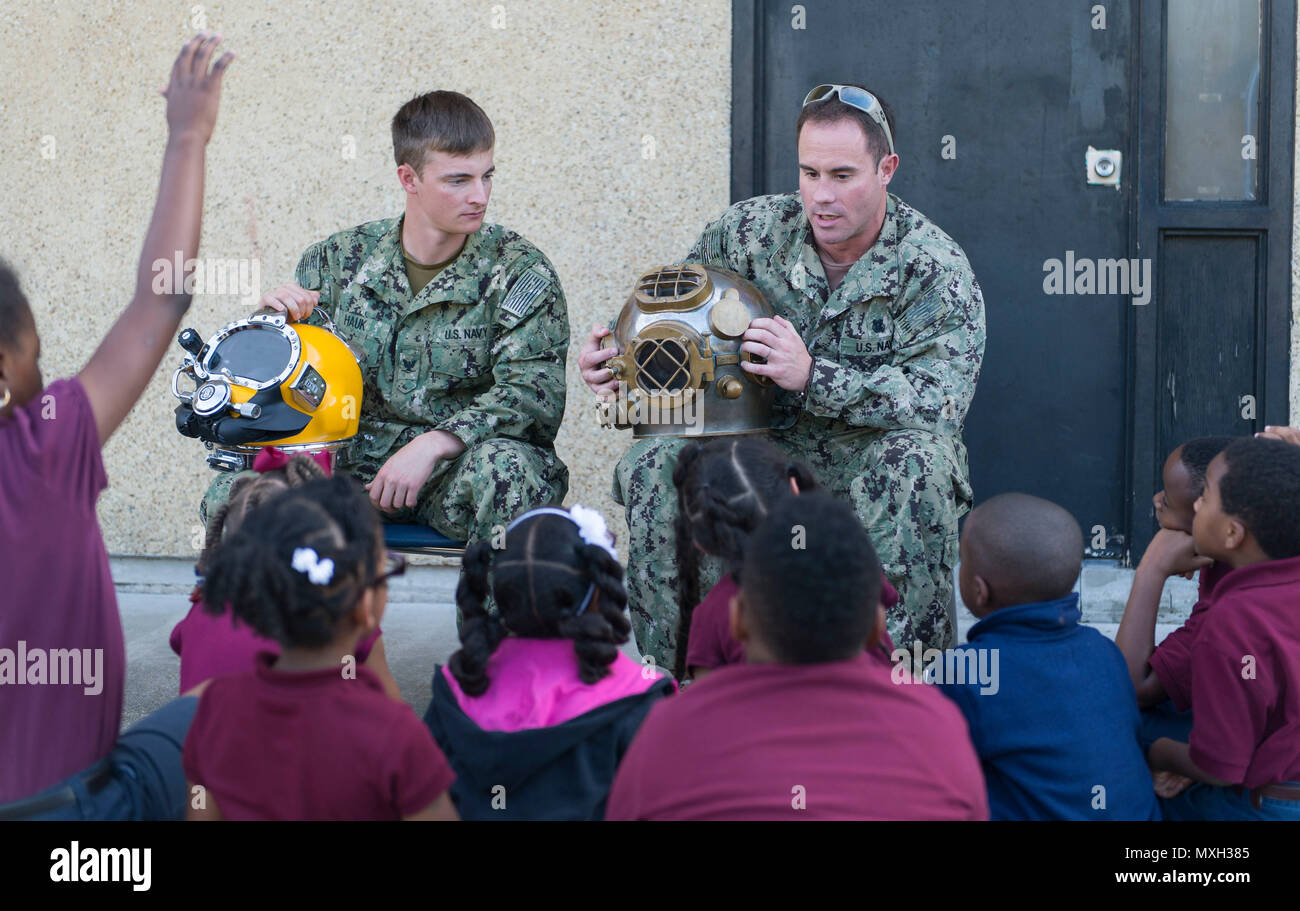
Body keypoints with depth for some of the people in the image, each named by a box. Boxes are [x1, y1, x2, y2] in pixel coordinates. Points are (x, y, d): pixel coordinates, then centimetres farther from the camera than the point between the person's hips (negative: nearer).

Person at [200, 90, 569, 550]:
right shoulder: (339, 259, 7)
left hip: (457, 472, -2)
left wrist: (434, 444, -28)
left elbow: (535, 393, -14)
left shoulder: (519, 271, -1)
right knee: (229, 496, -22)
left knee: (504, 463, -38)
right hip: (356, 465, 2)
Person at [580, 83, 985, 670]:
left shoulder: (937, 269, -8)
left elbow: (939, 401, -21)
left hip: (868, 455, -3)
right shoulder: (751, 231, 2)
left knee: (918, 463, -37)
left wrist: (813, 376, -31)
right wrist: (614, 357, -7)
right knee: (654, 466, -25)